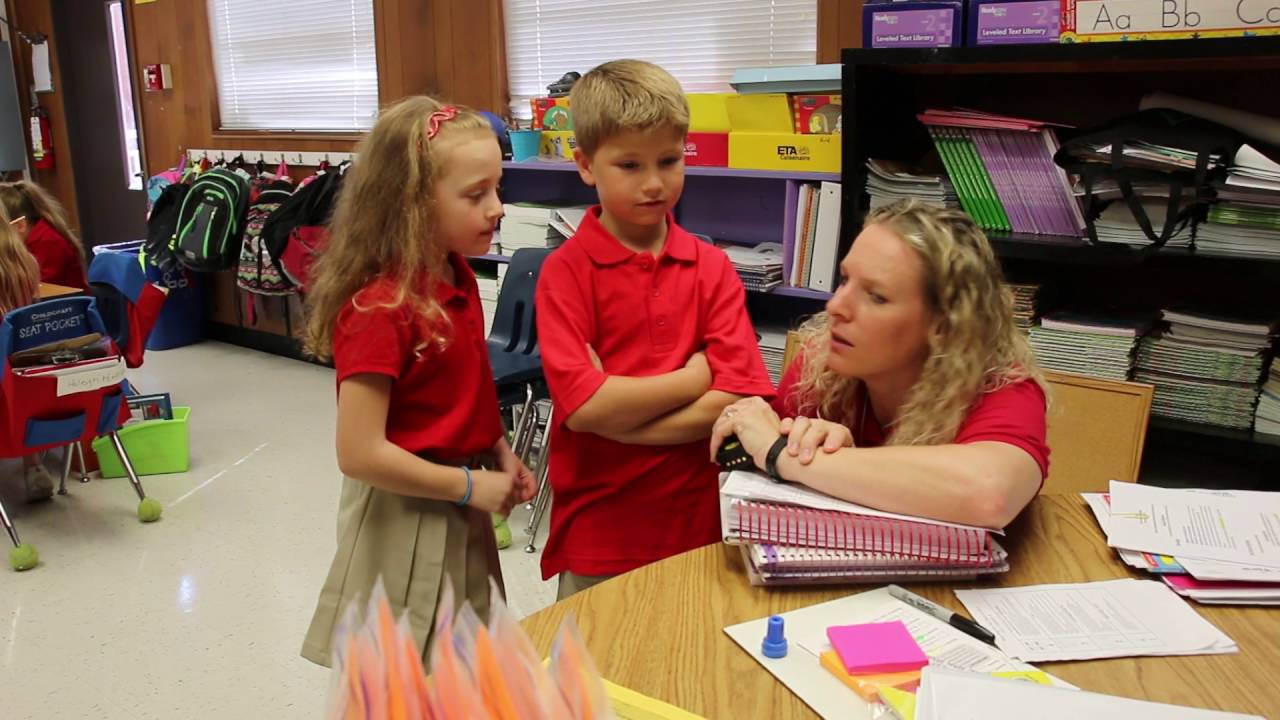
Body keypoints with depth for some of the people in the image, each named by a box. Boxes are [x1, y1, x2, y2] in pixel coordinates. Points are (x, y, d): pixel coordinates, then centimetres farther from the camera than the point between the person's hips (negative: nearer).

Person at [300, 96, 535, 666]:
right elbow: (360, 455, -25)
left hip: (459, 511, 8)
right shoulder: (379, 308, -25)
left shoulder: (458, 279, 0)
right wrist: (469, 485, -18)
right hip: (405, 519, -8)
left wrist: (501, 456, 0)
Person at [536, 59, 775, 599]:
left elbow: (739, 401, -10)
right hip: (598, 530, -2)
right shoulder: (565, 271, -8)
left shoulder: (711, 267, 0)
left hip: (697, 521, 3)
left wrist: (615, 413, -16)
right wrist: (695, 377, -9)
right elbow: (581, 405, -19)